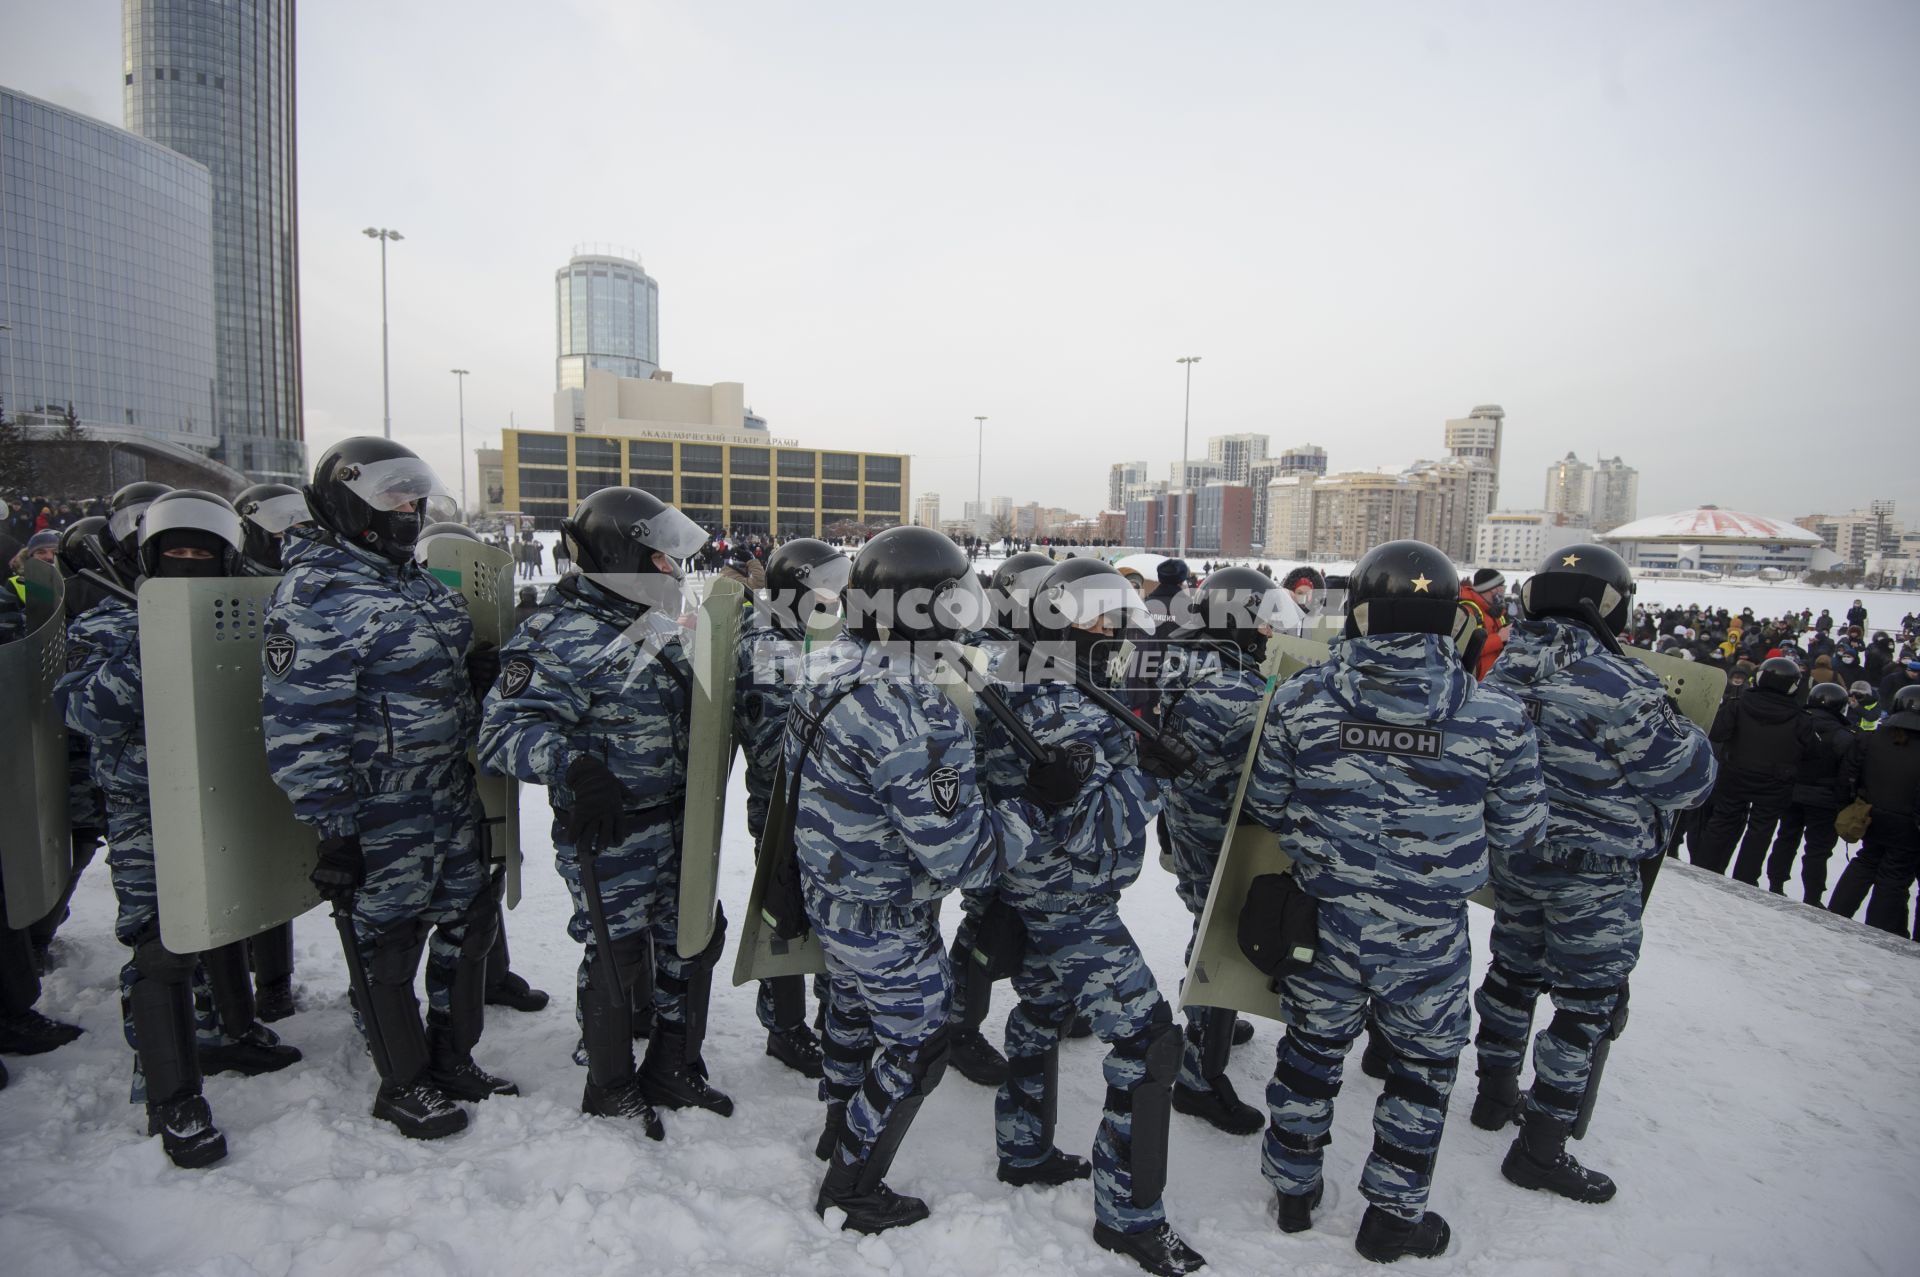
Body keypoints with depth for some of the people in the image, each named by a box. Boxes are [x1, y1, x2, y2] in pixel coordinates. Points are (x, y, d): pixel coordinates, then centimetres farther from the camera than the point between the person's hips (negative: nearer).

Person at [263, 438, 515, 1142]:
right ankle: (403, 1084, 30)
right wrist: (334, 829, -19)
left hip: (452, 798, 9)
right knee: (386, 947, 10)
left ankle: (452, 1060, 37)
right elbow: (298, 728, -20)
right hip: (379, 817, -8)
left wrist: (476, 673, 1)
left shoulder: (416, 581, 10)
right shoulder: (316, 594, -17)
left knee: (468, 925, 18)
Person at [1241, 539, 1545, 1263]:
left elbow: (1265, 810, -5)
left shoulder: (1299, 701, -15)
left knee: (1310, 1052, 23)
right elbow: (1518, 835, -3)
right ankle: (1393, 1216, 40)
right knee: (1422, 1067, 24)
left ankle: (1293, 1191, 43)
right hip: (1429, 944, -1)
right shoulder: (1495, 718, -15)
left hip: (1321, 925, 1)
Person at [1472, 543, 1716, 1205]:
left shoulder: (1505, 670, -3)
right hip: (1594, 872, -6)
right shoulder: (1620, 686, -24)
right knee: (1589, 1001, 8)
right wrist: (1682, 732, 5)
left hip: (1512, 852, 7)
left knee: (1514, 971, 22)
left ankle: (1496, 1093, 39)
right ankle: (1540, 1148, 17)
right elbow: (1691, 777, -14)